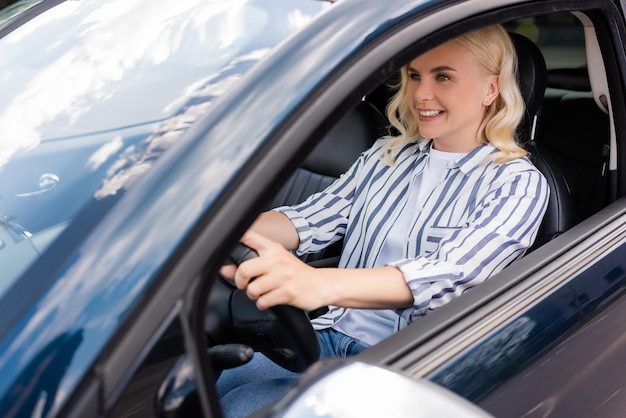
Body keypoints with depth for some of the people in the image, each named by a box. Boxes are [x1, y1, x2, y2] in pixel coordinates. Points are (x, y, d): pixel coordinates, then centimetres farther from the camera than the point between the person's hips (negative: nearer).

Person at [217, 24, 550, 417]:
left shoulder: (520, 183, -6)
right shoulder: (386, 154, 11)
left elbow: (452, 274, -23)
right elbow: (312, 220, 0)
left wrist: (322, 284, -40)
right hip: (332, 337, 5)